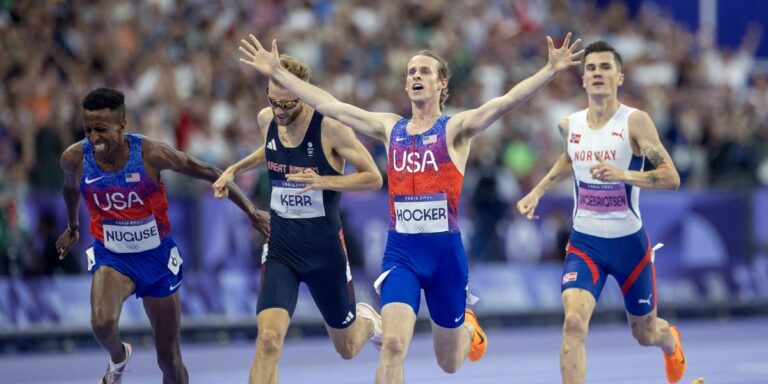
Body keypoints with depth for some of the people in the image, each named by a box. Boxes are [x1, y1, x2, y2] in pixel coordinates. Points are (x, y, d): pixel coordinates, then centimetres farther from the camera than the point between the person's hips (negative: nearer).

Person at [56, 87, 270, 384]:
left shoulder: (150, 153, -22)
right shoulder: (75, 159, -14)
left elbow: (206, 173, -8)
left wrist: (250, 211, -6)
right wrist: (72, 227, 29)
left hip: (157, 258, 0)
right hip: (111, 257, 1)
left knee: (169, 360, 6)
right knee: (102, 323, -30)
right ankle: (118, 357, 6)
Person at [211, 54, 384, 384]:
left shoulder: (330, 127, -18)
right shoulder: (266, 120, -3)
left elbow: (373, 178, -13)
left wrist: (322, 181, -26)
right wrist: (234, 170, 9)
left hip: (325, 247, -2)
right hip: (280, 247, 2)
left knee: (347, 349, 17)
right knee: (268, 338, -21)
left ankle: (367, 321, 54)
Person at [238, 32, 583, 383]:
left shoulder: (455, 129, -4)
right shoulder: (390, 128, 7)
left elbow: (506, 102, -18)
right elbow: (330, 106, 7)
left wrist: (551, 70, -31)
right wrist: (276, 73, 5)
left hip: (445, 251, -2)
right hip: (400, 252, 2)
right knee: (393, 344, -19)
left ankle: (468, 326, 50)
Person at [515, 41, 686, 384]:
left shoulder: (635, 122, -15)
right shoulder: (570, 125, -1)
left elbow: (671, 178, -20)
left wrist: (623, 174, -34)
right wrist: (537, 192, 14)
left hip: (628, 241, -2)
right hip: (585, 242, 2)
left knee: (645, 334, 17)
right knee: (573, 322, -23)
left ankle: (670, 340, 56)